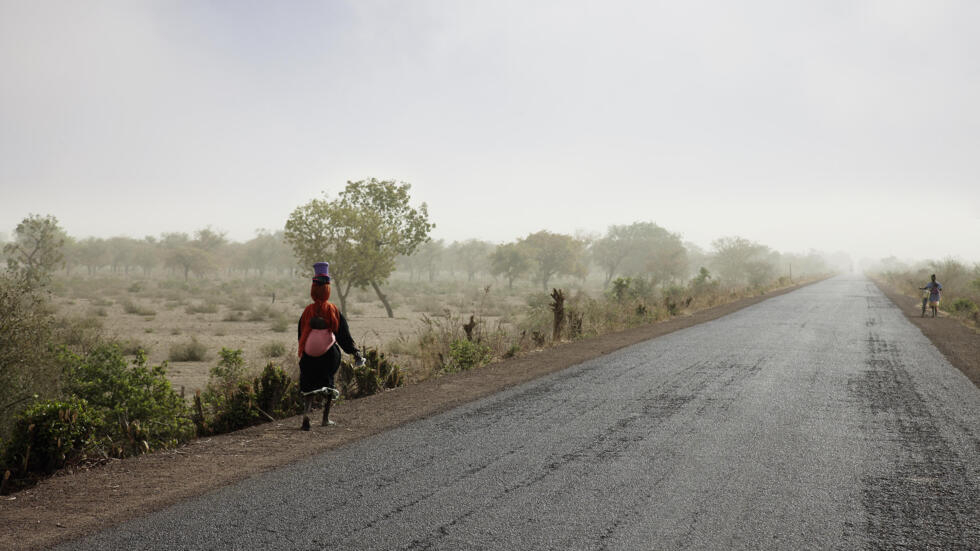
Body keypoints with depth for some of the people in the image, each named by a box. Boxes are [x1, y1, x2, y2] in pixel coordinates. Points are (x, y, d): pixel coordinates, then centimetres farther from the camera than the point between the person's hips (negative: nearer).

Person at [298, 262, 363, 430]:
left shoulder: (307, 311, -4)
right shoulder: (334, 311, -9)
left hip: (309, 357, 1)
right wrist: (355, 352, 1)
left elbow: (300, 335, 5)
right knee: (329, 385, 17)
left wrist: (303, 352, 21)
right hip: (329, 356, -1)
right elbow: (344, 335, -7)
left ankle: (307, 412, -14)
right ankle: (325, 418, 20)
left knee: (311, 385, 10)